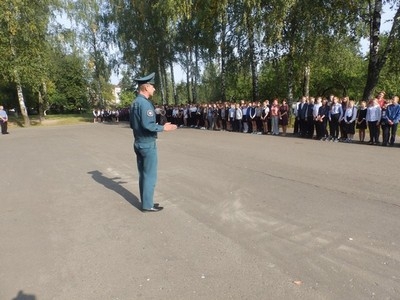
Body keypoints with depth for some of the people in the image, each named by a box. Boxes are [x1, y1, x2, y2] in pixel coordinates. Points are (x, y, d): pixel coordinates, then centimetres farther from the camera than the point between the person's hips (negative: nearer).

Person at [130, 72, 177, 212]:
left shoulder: (134, 103, 11)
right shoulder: (145, 103, -18)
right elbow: (148, 125, -26)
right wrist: (163, 128, -15)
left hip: (138, 143, 9)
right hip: (148, 144, -9)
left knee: (143, 174, 15)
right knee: (150, 175, 1)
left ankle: (145, 202, 25)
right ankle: (147, 205, 10)